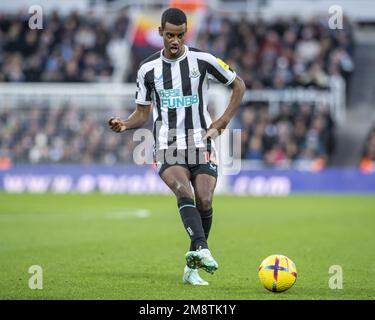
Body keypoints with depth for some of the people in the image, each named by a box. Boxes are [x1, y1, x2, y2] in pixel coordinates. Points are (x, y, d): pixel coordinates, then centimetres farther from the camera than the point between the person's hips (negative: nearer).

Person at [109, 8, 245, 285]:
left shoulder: (203, 61, 2)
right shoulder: (148, 69, 7)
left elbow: (238, 85, 12)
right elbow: (143, 113, 13)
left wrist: (223, 121, 3)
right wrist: (125, 125, -8)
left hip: (202, 144, 0)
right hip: (168, 147, 0)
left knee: (204, 202, -13)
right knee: (183, 191, -27)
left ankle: (192, 268, 4)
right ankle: (202, 250, -45)